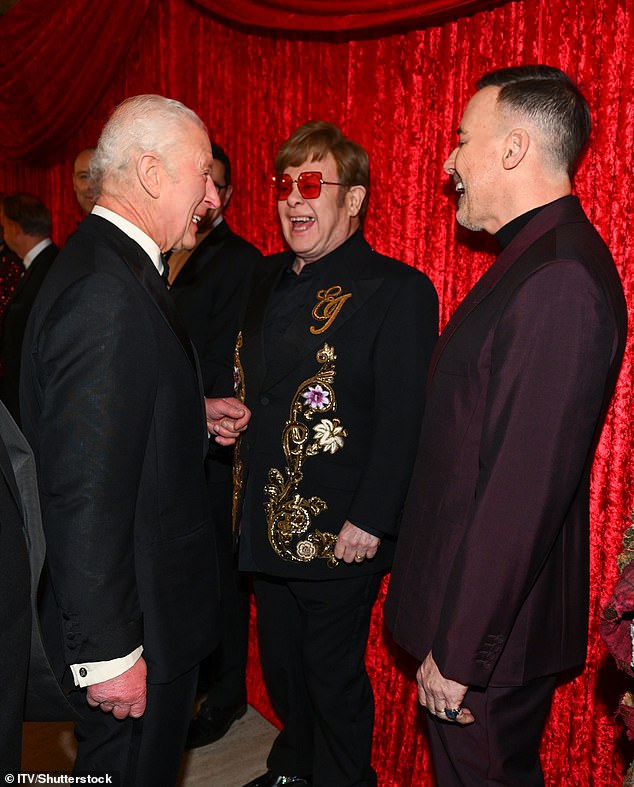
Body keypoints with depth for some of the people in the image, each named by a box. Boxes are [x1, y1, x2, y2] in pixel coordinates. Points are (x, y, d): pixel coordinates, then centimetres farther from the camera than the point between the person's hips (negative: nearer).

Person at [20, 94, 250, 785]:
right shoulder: (108, 294, -27)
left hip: (149, 594, 9)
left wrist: (195, 415, 8)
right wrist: (108, 653, -21)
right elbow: (85, 499, -28)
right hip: (135, 623, -9)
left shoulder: (109, 267, 6)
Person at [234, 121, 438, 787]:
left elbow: (403, 419, -17)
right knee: (280, 658, 23)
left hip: (337, 531, -7)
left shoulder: (398, 290, -14)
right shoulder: (269, 279, 9)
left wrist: (369, 521, -19)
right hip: (265, 521, 7)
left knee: (332, 670, 11)